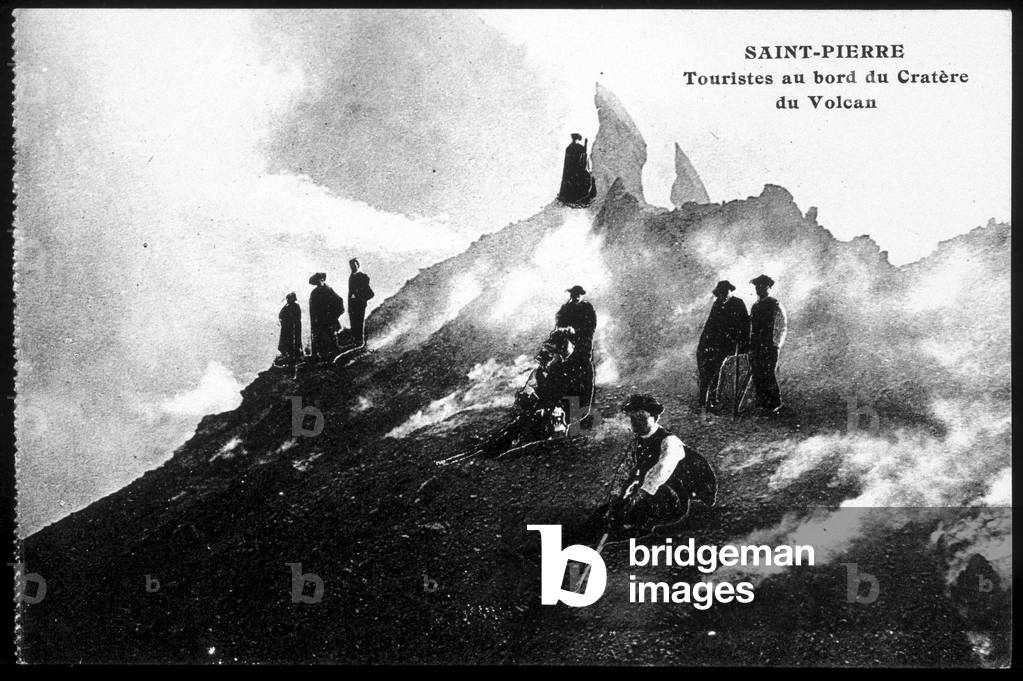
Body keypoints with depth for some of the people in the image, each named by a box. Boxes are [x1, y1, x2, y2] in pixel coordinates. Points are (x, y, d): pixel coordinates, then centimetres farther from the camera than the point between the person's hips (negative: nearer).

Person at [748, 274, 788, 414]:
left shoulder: (775, 305, -4)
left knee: (768, 375, -10)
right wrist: (750, 343, 16)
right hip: (755, 346, 7)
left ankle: (775, 404, -1)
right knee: (757, 375, 4)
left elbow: (783, 326, -6)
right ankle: (761, 403, 12)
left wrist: (777, 344, -10)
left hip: (770, 346, -7)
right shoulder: (755, 306, 16)